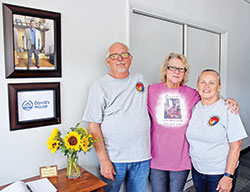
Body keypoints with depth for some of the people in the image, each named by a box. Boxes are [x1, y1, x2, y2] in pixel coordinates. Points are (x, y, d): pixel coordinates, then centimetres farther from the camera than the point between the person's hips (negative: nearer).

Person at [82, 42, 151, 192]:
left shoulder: (140, 80, 9)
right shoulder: (99, 86, -5)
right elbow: (93, 125, -8)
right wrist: (103, 160, -13)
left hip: (142, 157, 4)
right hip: (113, 159, -4)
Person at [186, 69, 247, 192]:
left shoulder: (227, 109, -13)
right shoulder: (194, 107, 1)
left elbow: (236, 146, -14)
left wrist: (228, 177, -16)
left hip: (220, 173, -4)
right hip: (197, 170, 4)